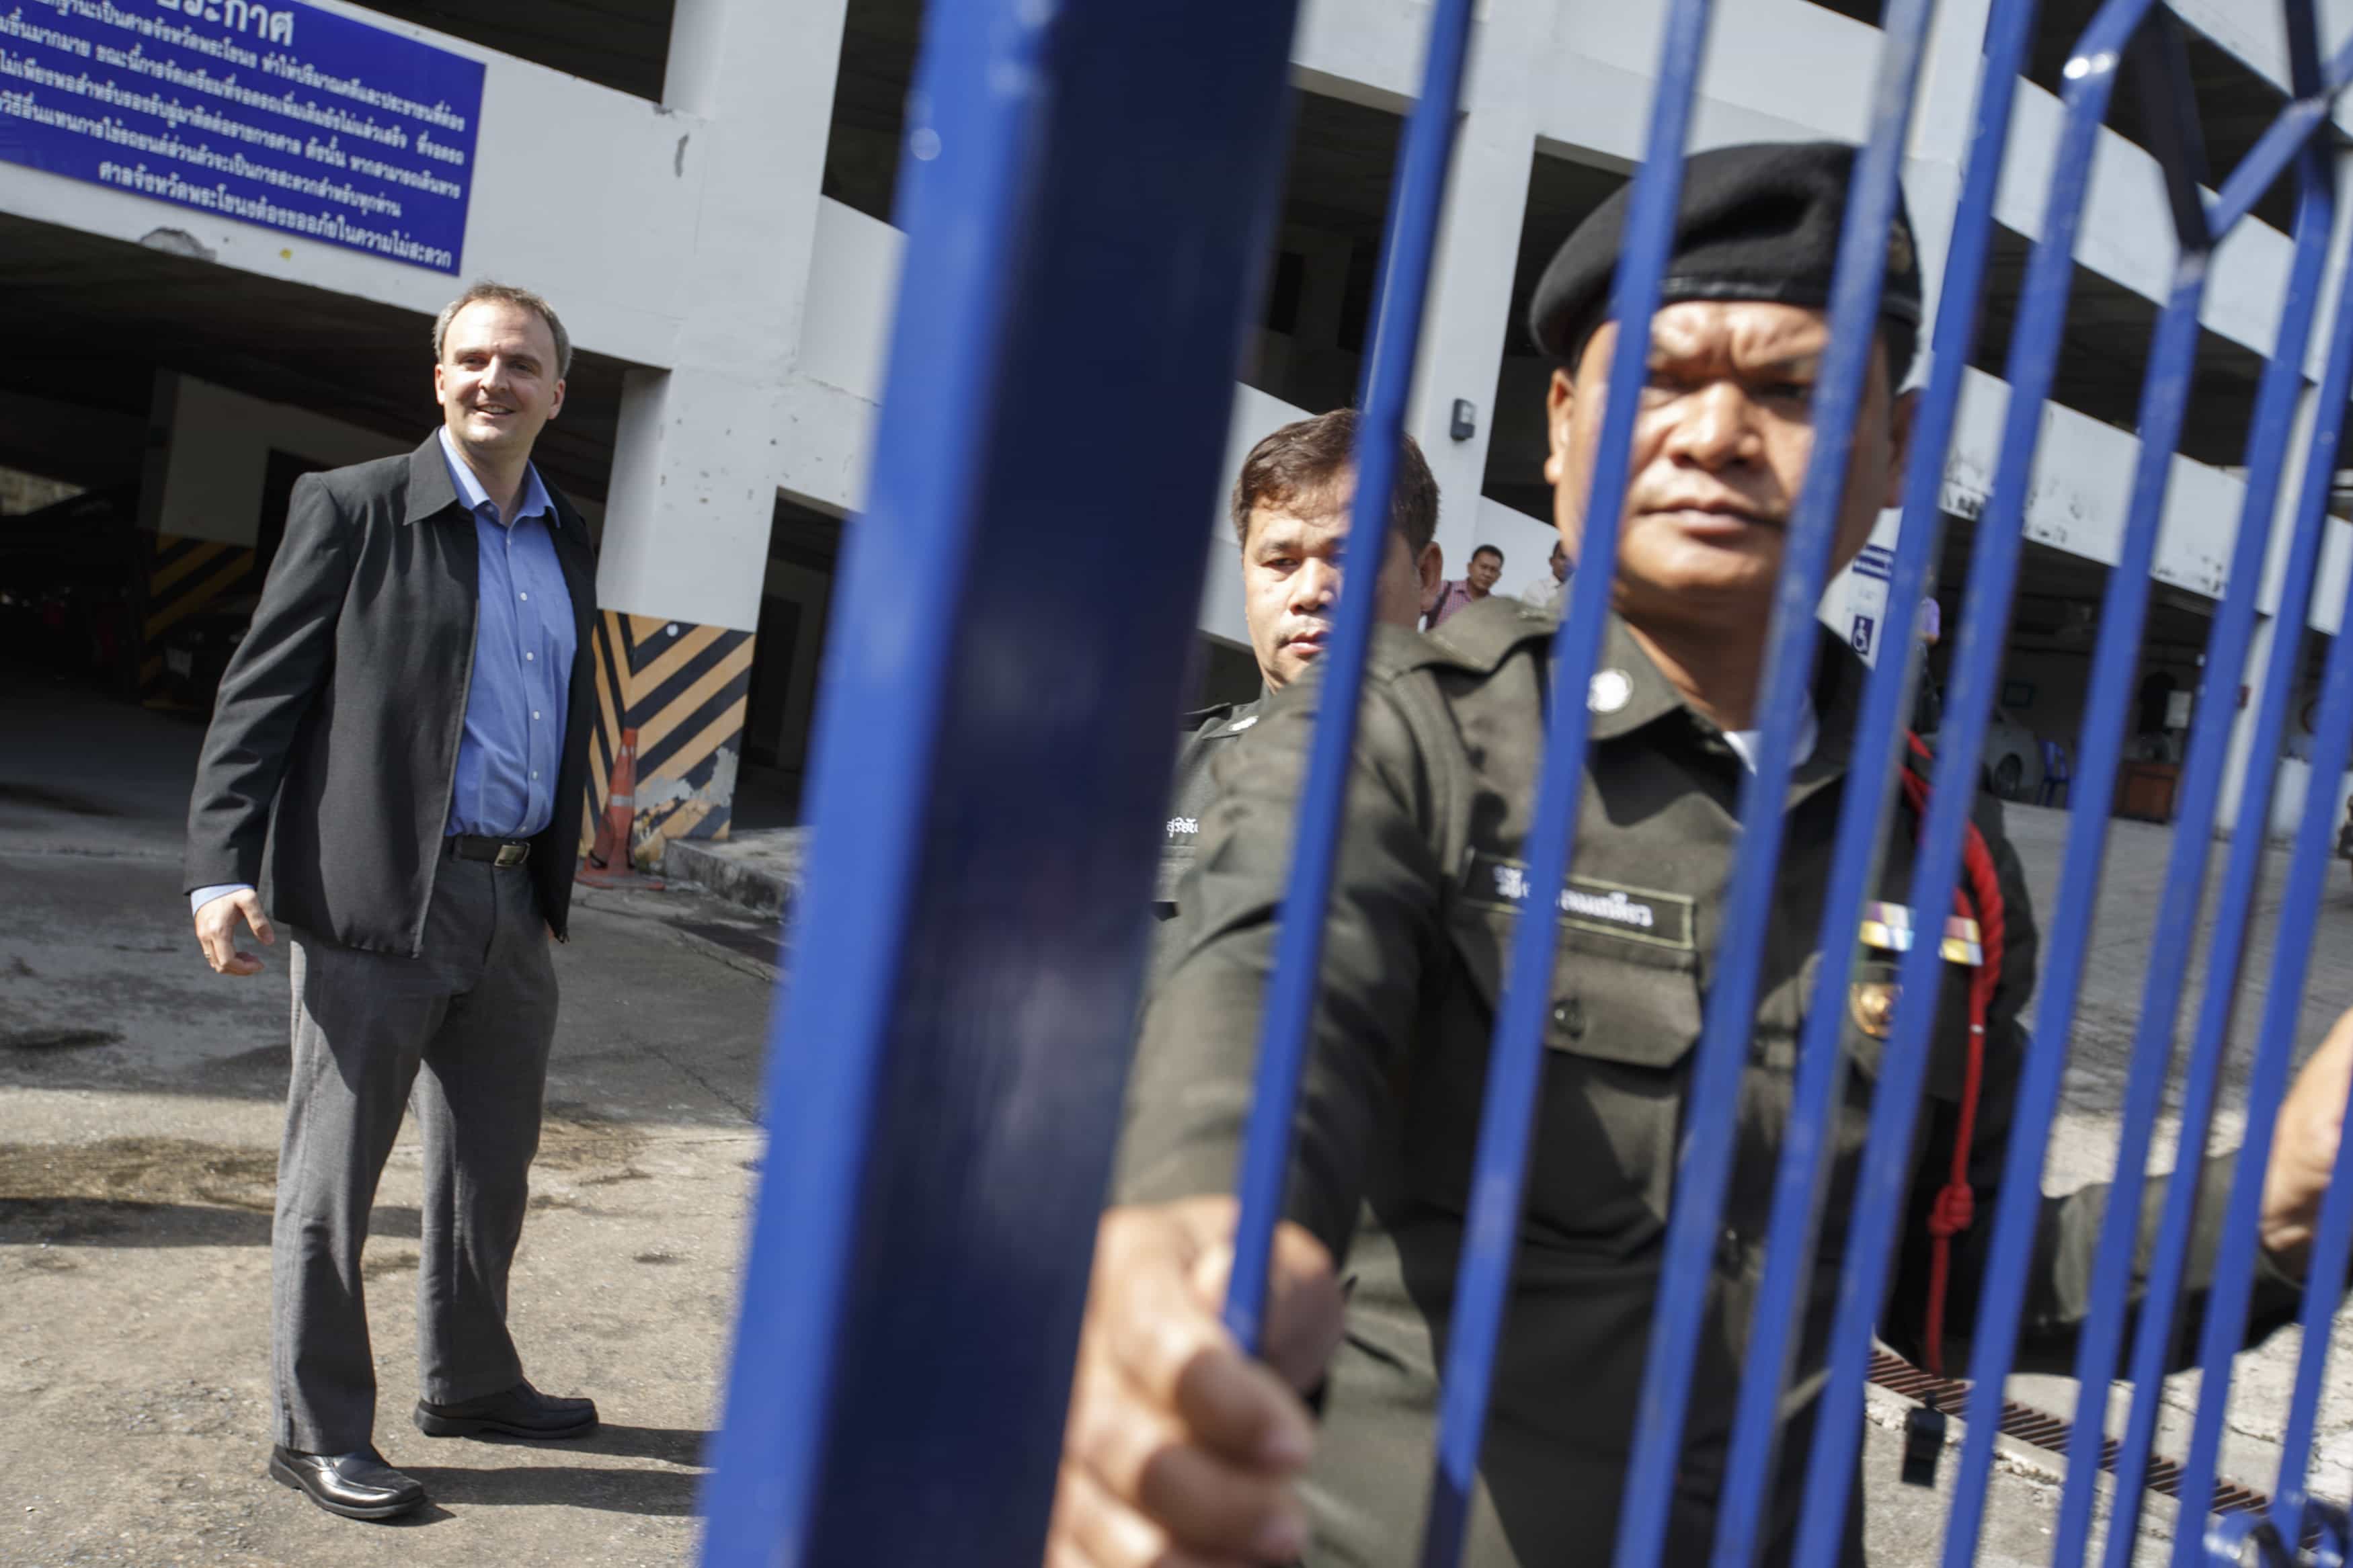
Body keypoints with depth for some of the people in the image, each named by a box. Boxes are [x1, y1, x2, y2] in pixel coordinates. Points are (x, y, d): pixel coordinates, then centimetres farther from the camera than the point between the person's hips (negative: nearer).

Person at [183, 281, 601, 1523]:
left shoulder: (567, 542, 13)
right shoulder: (353, 508, -4)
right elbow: (259, 692, -6)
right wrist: (222, 865, -15)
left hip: (513, 904, 6)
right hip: (374, 901, -6)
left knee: (492, 1167, 17)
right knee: (332, 1174, 5)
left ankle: (468, 1383, 34)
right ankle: (317, 1432, 18)